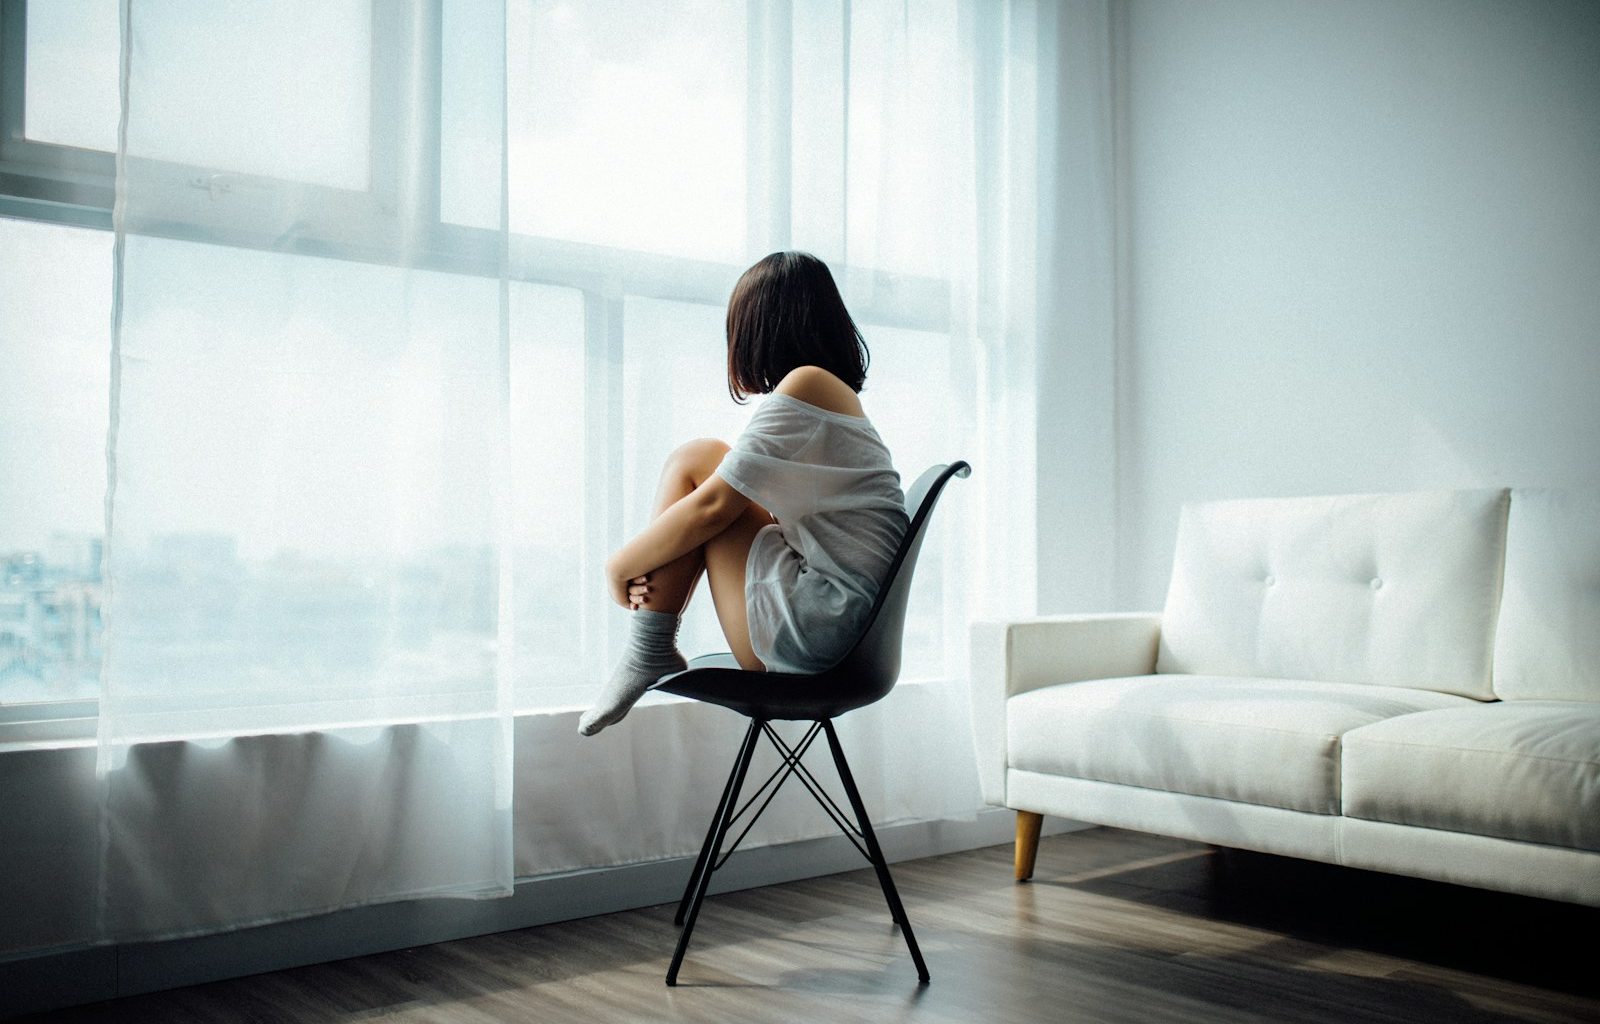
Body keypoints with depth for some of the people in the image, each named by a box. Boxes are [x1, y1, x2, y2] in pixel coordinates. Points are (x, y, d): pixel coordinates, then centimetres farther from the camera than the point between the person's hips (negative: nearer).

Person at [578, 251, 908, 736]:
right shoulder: (839, 395, 19)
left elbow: (713, 506, -12)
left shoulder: (806, 384, -10)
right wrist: (650, 564, 4)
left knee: (695, 461, -3)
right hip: (846, 633, 10)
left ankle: (646, 657, -1)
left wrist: (622, 565, 2)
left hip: (813, 625, -10)